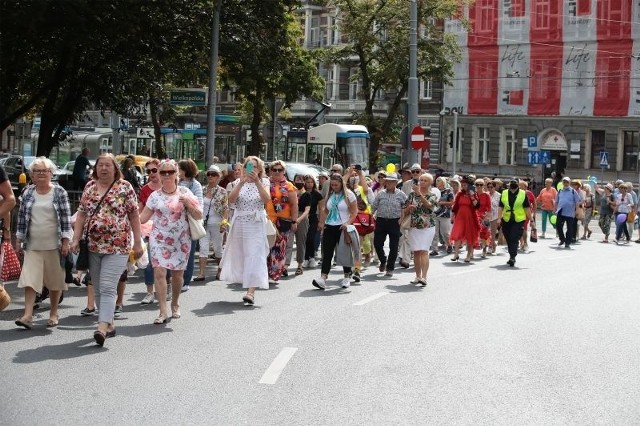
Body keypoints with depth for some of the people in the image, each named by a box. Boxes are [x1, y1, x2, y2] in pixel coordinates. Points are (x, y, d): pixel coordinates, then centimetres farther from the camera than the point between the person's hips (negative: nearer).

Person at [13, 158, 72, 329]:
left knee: (55, 281, 7)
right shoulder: (27, 193, 6)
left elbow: (66, 219, -3)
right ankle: (27, 315, -8)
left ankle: (53, 314, 22)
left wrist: (65, 242, -8)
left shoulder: (59, 193, -1)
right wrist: (18, 241, 7)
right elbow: (22, 218, 10)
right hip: (32, 245, 2)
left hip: (54, 245, -2)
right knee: (29, 279, -8)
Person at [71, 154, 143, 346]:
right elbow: (82, 214, 12)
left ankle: (102, 328, -21)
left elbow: (134, 215, 0)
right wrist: (76, 239, 2)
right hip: (93, 246, 5)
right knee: (99, 287, 11)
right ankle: (110, 324, 22)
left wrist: (137, 242, -3)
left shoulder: (125, 187, -1)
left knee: (107, 287, -14)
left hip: (117, 246, -5)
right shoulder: (90, 186, 11)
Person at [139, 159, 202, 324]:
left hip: (181, 240, 0)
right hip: (160, 239, 0)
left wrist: (187, 202, -13)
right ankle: (163, 311, -9)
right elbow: (142, 218, 2)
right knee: (159, 272, -13)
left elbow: (199, 216, 1)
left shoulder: (185, 193, 3)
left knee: (177, 274, 7)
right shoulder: (155, 196, 3)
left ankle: (175, 303, 33)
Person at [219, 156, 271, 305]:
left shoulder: (264, 182, 3)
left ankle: (251, 291, -19)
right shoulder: (238, 182, 7)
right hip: (239, 223, 3)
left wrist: (257, 181, -23)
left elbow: (266, 199, -16)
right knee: (240, 255, 9)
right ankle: (248, 285, 26)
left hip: (256, 224, -3)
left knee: (254, 256, -11)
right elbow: (231, 199, -10)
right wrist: (242, 182, -20)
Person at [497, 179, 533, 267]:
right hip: (506, 220, 3)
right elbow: (500, 207, 5)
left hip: (519, 220, -3)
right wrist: (499, 218, -6)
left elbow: (527, 208, 2)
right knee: (508, 239, 10)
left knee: (514, 239, -13)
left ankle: (512, 257, -13)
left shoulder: (523, 194, -1)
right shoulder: (504, 194, 5)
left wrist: (531, 220, 2)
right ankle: (512, 257, 23)